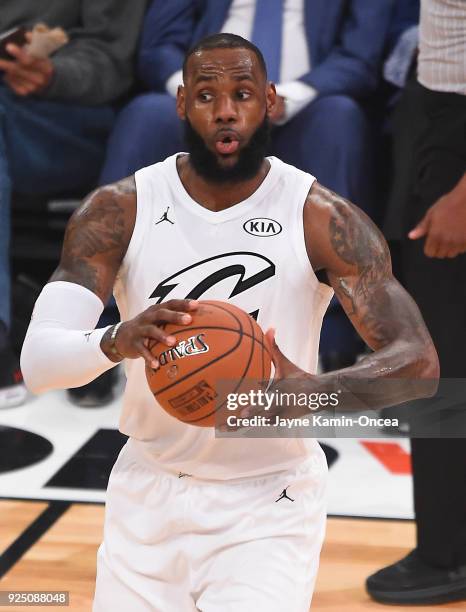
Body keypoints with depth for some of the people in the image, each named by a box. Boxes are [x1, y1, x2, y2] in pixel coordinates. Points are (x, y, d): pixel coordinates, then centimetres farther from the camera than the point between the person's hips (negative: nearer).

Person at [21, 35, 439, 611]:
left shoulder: (324, 219, -13)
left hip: (268, 506, -2)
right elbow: (37, 361, -18)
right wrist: (116, 341, -41)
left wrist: (312, 391, -39)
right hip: (147, 494, 2)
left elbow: (417, 360, -19)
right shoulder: (119, 210, -10)